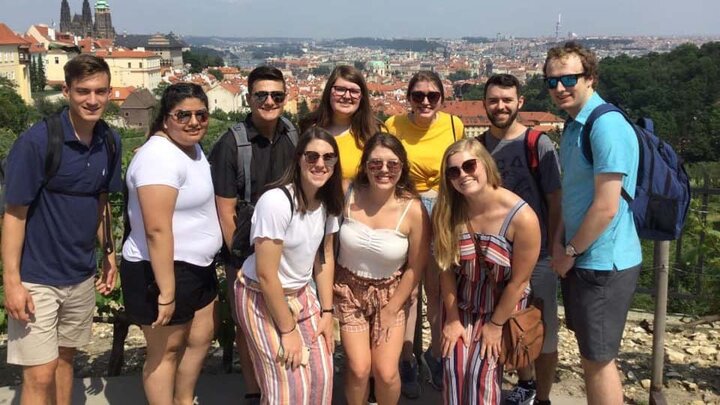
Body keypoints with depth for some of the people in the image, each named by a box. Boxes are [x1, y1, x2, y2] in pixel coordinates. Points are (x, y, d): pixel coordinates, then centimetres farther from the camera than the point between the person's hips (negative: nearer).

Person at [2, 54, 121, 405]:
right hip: (37, 279, -5)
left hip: (82, 275, 5)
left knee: (64, 358, 18)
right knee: (39, 374, -2)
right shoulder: (36, 141, -18)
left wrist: (109, 253, 10)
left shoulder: (110, 141, 0)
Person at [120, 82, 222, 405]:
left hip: (198, 267, 10)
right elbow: (157, 230, -28)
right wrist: (166, 292, -28)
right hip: (161, 270, -10)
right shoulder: (160, 157, -23)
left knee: (200, 338, 22)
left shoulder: (193, 148, 8)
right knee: (165, 352, 6)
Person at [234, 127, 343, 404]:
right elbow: (266, 275, -23)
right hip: (261, 297, -6)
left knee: (321, 374, 2)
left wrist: (327, 312, 3)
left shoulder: (328, 202, -3)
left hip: (302, 293, 7)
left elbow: (325, 257, 7)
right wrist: (288, 330, -15)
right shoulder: (276, 202, -26)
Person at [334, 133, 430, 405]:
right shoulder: (348, 196, -15)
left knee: (386, 372, -6)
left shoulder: (413, 210, -19)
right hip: (350, 289, 1)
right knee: (359, 368, -6)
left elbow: (416, 268, -10)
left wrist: (390, 311, -4)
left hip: (391, 293, -1)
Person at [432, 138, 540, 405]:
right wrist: (452, 319, -4)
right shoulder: (447, 212, -15)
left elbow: (519, 281, -17)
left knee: (482, 370, -6)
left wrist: (496, 324, -9)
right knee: (454, 367, -4)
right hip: (460, 301, 3)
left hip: (502, 304, -2)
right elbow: (447, 268, -7)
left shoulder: (521, 217, -26)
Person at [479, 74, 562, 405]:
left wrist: (554, 250, -10)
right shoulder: (478, 147, 2)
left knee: (543, 331, 6)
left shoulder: (538, 143, -10)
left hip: (537, 254, -4)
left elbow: (555, 201, -9)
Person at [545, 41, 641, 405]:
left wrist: (570, 251, -12)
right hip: (580, 259, 9)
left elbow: (606, 207, -23)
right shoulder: (573, 125, 9)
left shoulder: (606, 126, -21)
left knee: (598, 359, 3)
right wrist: (559, 243, 4)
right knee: (590, 353, 20)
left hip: (604, 263, -9)